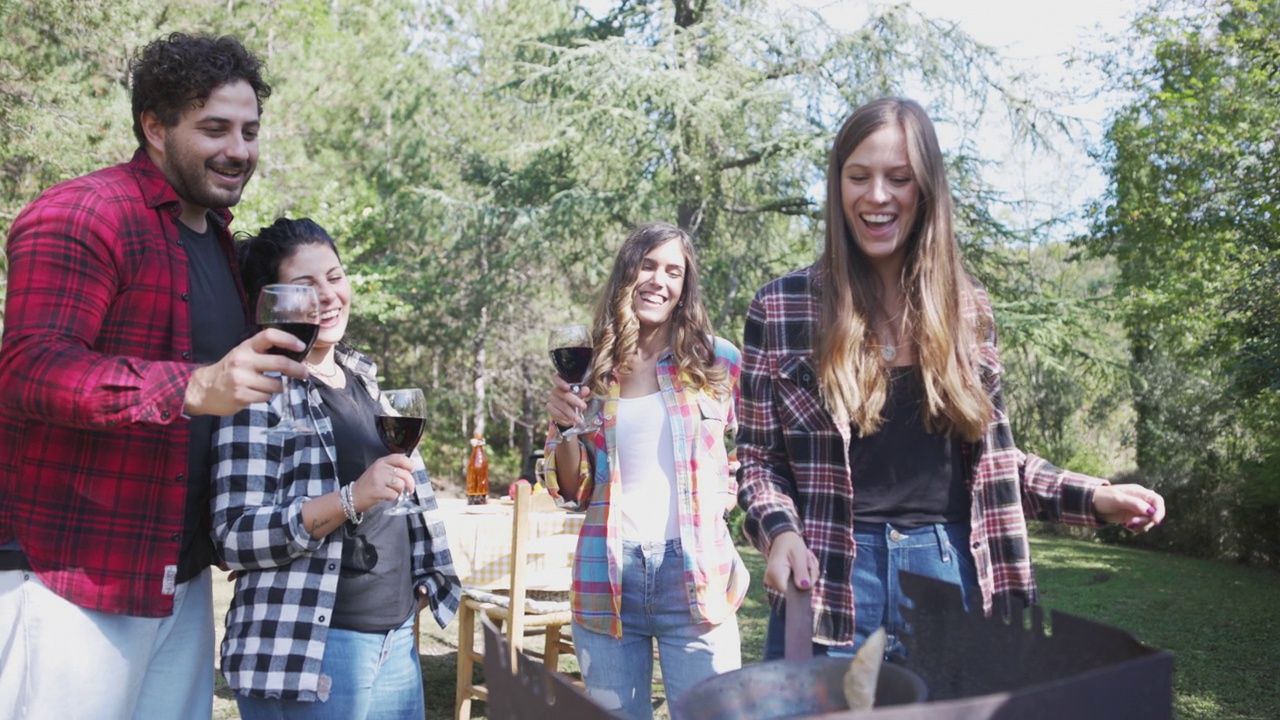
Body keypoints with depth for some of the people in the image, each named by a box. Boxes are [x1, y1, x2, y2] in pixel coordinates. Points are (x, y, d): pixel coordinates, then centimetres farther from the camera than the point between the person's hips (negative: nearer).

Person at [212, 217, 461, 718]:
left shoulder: (362, 378, 11)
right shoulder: (261, 389, -11)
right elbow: (236, 538, -17)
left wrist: (424, 577, 13)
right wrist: (350, 499, -27)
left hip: (396, 638, 7)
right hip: (306, 648, -7)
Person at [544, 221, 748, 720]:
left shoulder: (717, 360, 2)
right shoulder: (592, 368, 6)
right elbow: (574, 490, 8)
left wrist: (730, 491, -3)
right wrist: (565, 426, -8)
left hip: (695, 572, -2)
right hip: (608, 576, 2)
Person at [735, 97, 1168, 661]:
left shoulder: (968, 311, 6)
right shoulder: (781, 308, -3)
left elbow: (992, 454, 13)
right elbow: (758, 456, 0)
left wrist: (1094, 498, 3)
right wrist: (780, 530, -17)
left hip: (952, 572, 3)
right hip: (830, 580, -2)